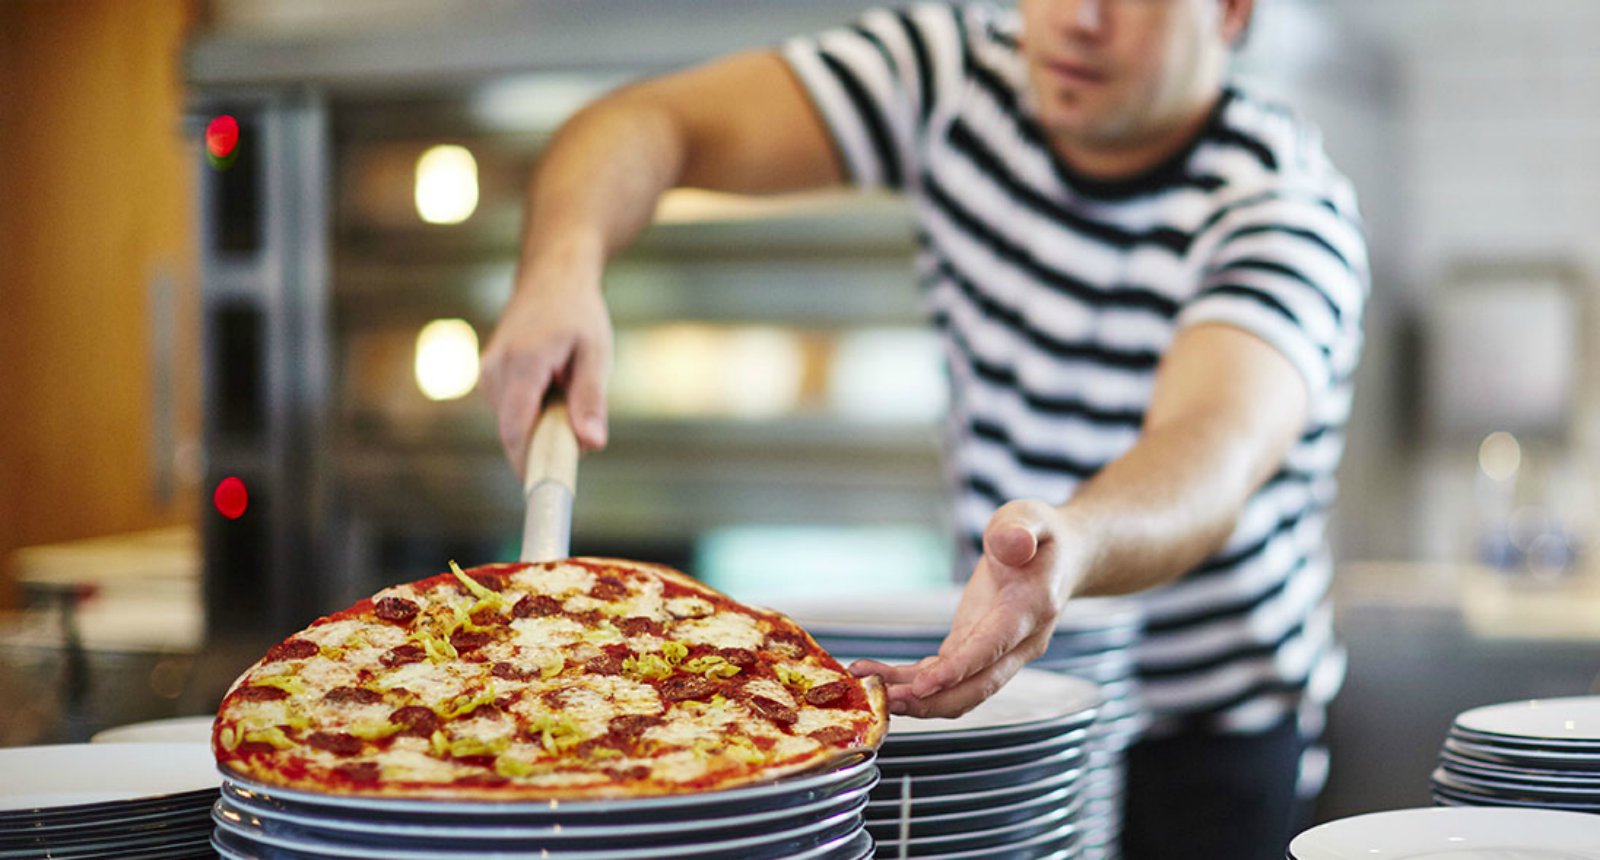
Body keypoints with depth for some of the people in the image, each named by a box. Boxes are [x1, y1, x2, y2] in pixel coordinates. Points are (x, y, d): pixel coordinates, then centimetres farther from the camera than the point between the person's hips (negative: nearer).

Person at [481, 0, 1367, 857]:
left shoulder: (1284, 208, -23)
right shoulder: (955, 72, -11)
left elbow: (1212, 453, -43)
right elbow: (652, 120, -19)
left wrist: (1070, 545, -66)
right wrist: (563, 260, -42)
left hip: (1204, 733, -3)